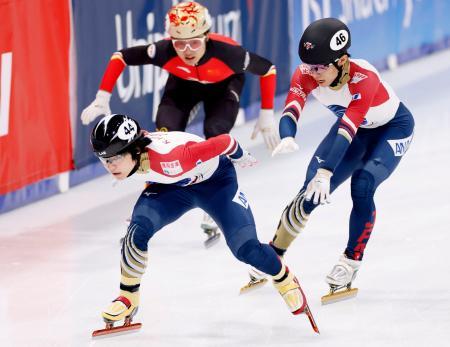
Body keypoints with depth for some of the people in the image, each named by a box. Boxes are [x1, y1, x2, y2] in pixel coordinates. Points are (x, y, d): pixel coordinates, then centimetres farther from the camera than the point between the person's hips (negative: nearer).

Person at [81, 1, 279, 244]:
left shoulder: (226, 52, -42)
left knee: (215, 136, -21)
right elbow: (121, 57, -25)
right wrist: (102, 99, -30)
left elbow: (267, 69, -26)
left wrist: (267, 115, -22)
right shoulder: (165, 51, -38)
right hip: (183, 82, 1)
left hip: (223, 85, -1)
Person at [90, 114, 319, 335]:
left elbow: (223, 142, -34)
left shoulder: (169, 158, -44)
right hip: (171, 186, 5)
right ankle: (128, 297, -1)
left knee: (245, 248, -12)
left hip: (215, 180, -4)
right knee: (138, 231, -21)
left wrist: (239, 157, -13)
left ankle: (283, 279, 20)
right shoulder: (122, 157, -24)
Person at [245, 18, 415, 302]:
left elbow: (348, 129, -48)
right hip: (356, 127, 5)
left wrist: (326, 172, -58)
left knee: (362, 187, -26)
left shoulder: (364, 78, -39)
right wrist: (287, 138, -61)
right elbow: (291, 111, -38)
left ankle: (352, 262, -8)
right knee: (312, 190, -7)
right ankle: (275, 253, 12)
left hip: (393, 128, -5)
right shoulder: (306, 75, -25)